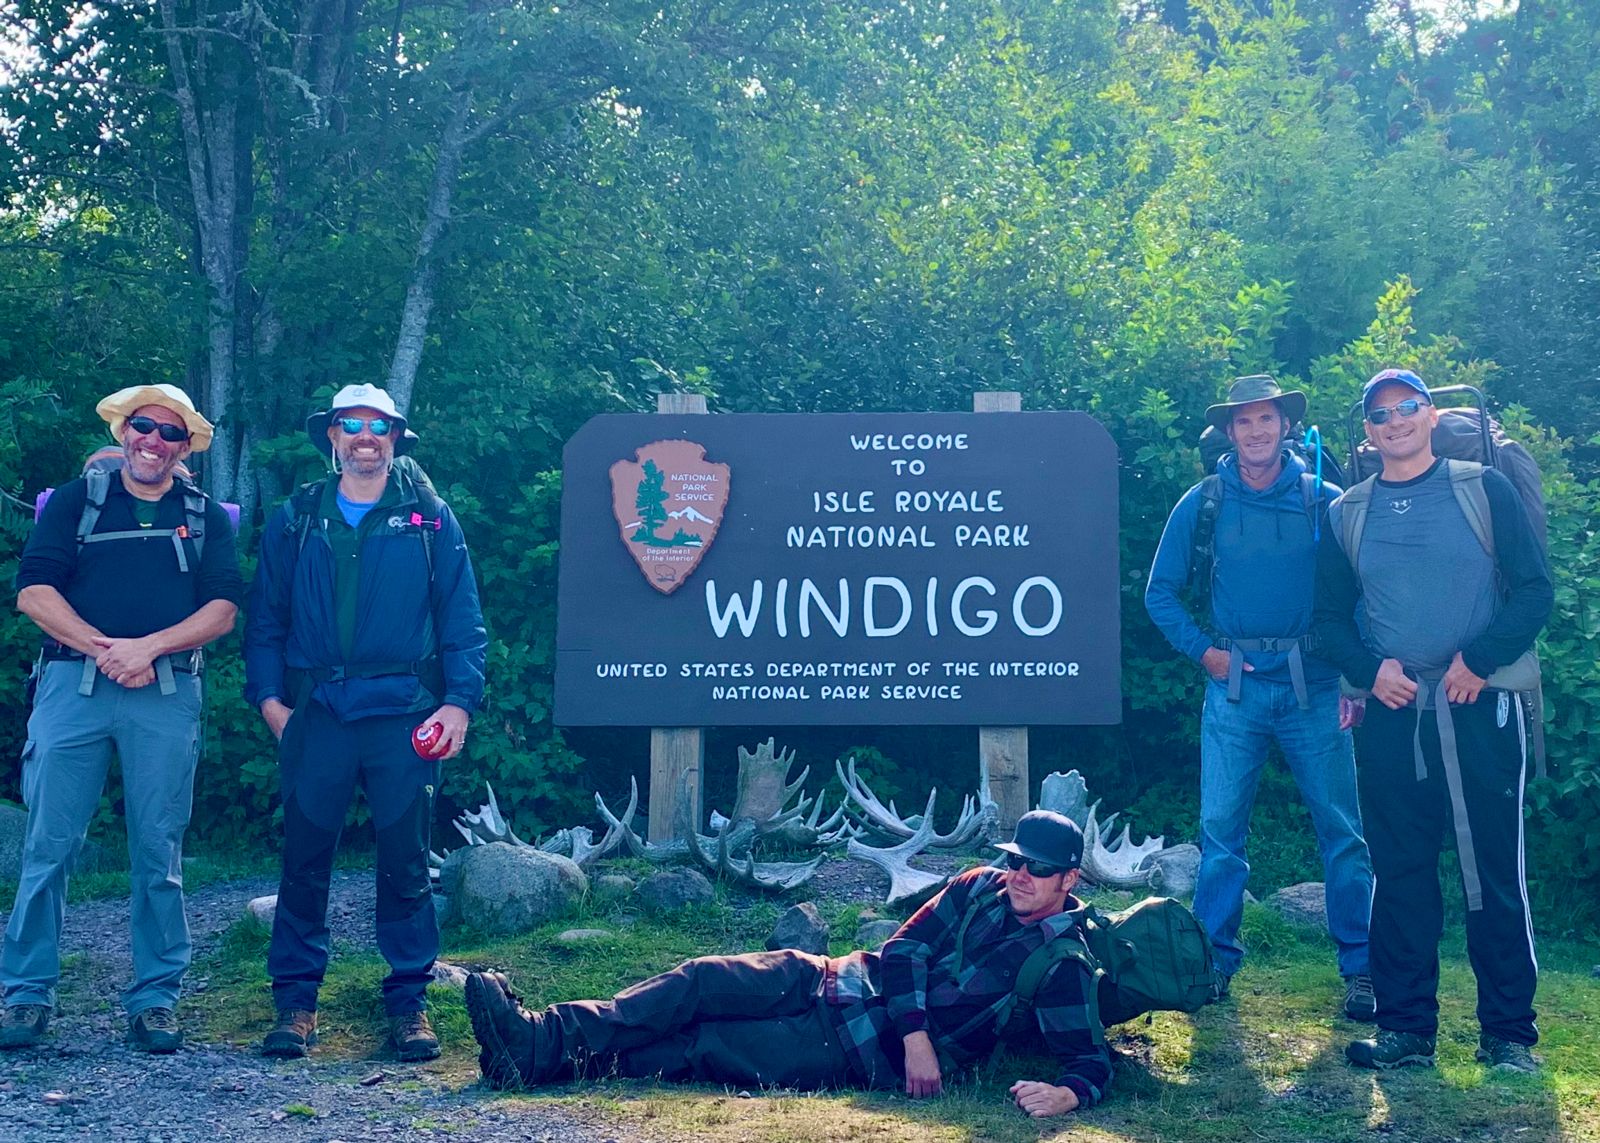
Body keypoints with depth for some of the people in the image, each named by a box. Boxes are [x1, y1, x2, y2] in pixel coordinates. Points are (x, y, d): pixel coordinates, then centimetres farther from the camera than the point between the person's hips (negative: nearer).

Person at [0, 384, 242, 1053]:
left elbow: (222, 609, 3)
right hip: (73, 687, 0)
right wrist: (103, 648, -11)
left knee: (158, 853, 2)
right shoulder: (75, 501, 13)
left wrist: (147, 647, -11)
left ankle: (154, 1000, 8)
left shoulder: (206, 518, 15)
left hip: (167, 694, 1)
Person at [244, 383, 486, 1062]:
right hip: (317, 712, 1)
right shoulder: (296, 521, 12)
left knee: (406, 859, 2)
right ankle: (296, 999, 11)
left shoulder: (429, 518, 8)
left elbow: (462, 618, 4)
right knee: (305, 856, 2)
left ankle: (408, 1001, 11)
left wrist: (459, 700, -5)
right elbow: (265, 617, 11)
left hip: (404, 712, -1)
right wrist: (269, 696, -1)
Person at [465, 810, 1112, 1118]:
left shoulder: (1060, 960, -8)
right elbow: (906, 950, 2)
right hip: (825, 980, 6)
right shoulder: (979, 888, 7)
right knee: (700, 982, -13)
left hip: (866, 1055, -5)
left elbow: (1092, 1058, -13)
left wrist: (1068, 1093, -37)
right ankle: (537, 1036, -18)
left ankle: (540, 1059, -20)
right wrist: (916, 1033, -14)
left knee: (697, 1049, -17)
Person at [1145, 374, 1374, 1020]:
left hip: (1314, 687, 0)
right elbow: (1160, 592, 10)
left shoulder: (1324, 500, 3)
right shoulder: (1203, 503, 4)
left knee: (1343, 831, 1)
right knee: (1220, 827, 2)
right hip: (1234, 684, 1)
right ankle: (1215, 959, 14)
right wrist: (1203, 650, 0)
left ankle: (1361, 967, 10)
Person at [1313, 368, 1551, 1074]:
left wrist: (1481, 659, -11)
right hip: (1393, 713, 3)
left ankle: (1510, 1034, 9)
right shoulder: (1347, 513, 12)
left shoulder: (1483, 489, 4)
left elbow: (1535, 589, 1)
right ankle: (1405, 1027, 14)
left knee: (1495, 873, 0)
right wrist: (1370, 669, -4)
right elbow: (1330, 617, 14)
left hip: (1481, 710, -2)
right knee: (1400, 872, 5)